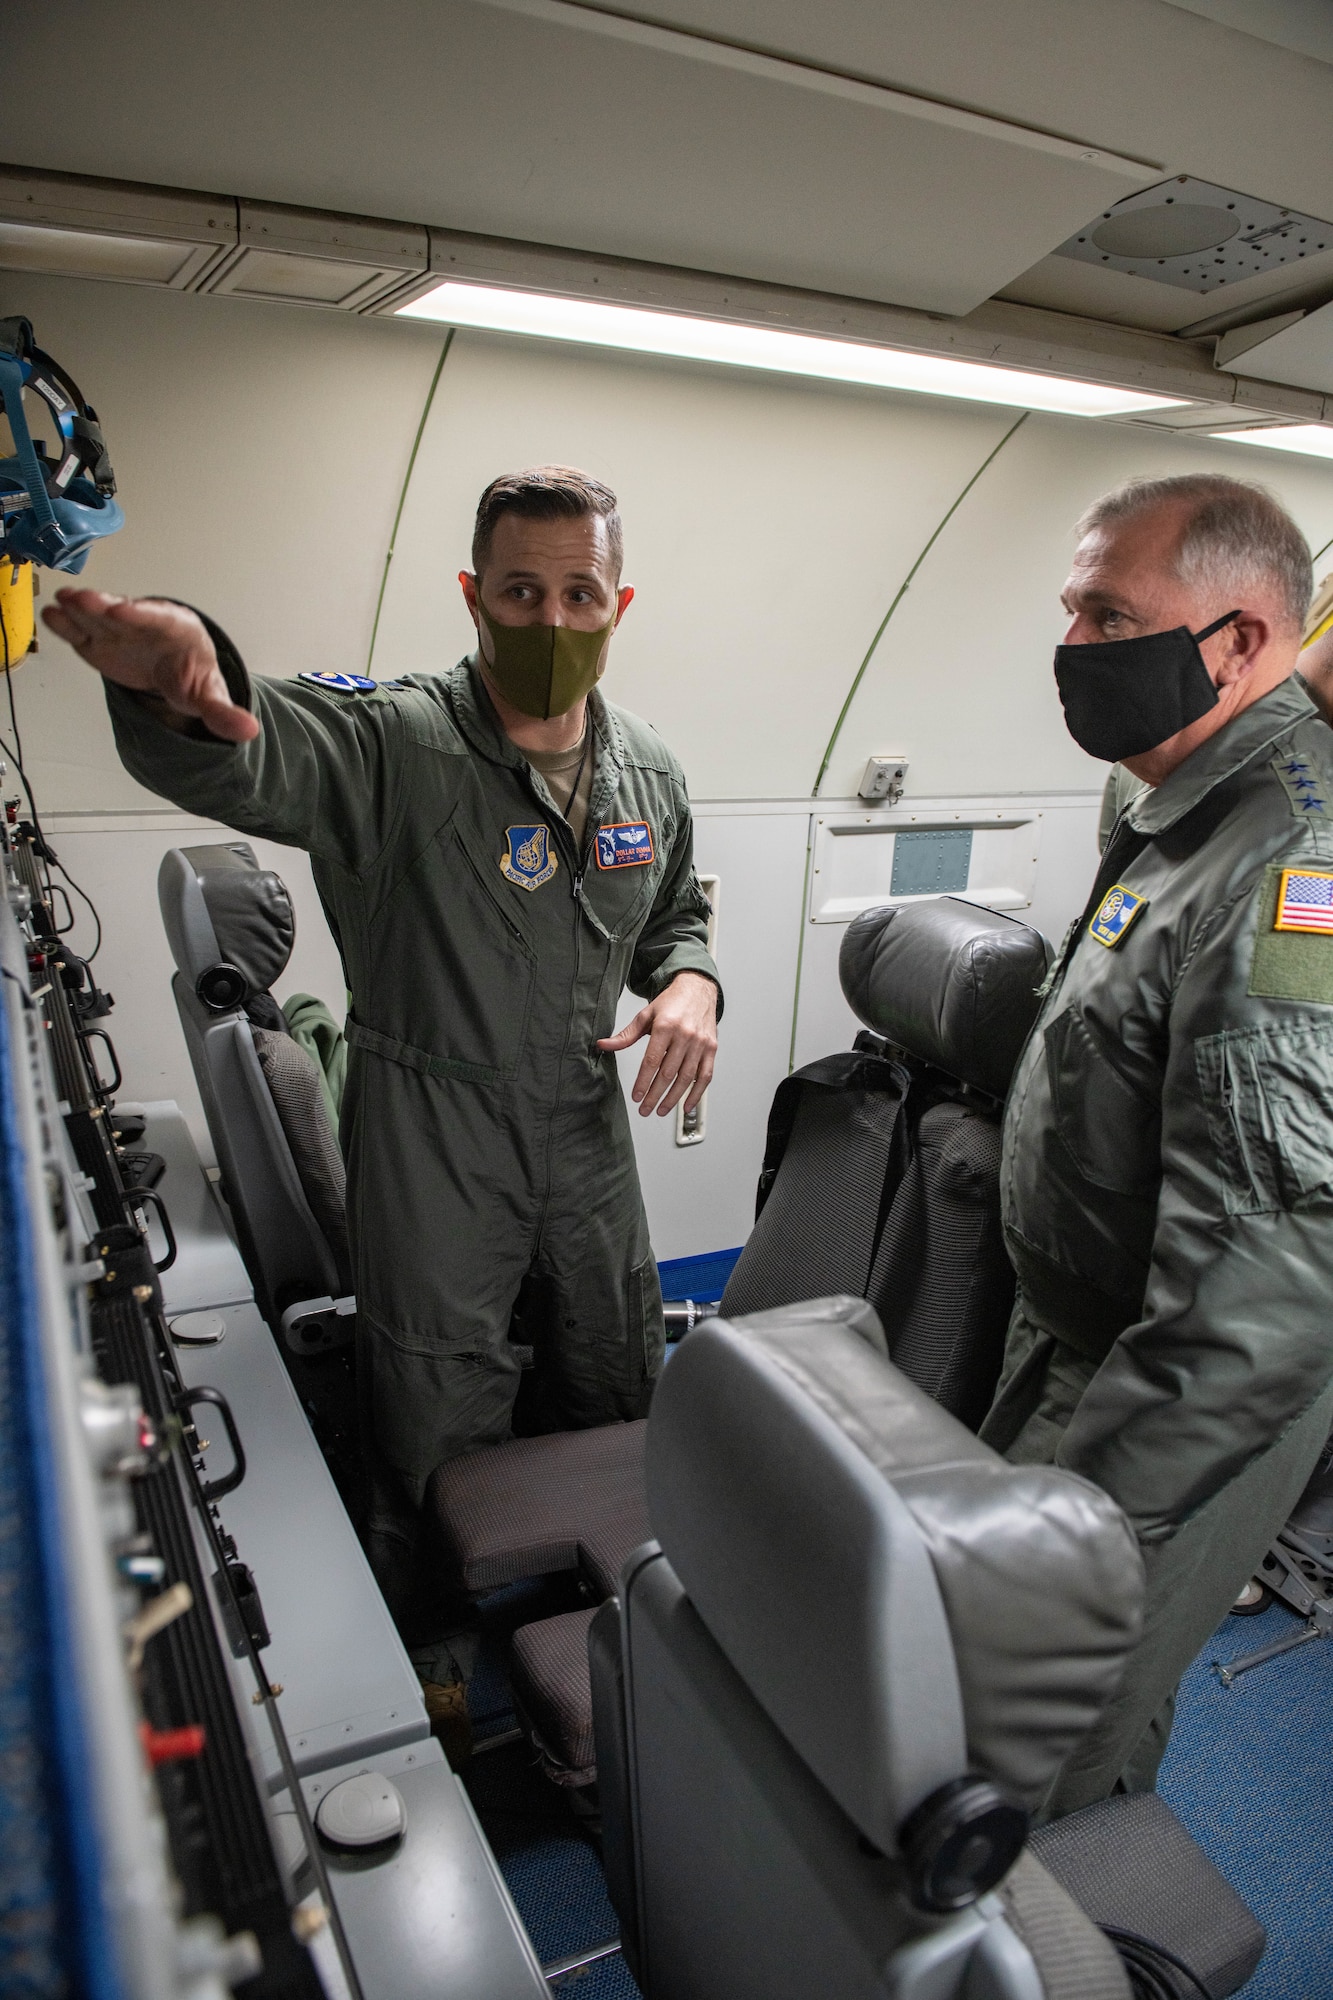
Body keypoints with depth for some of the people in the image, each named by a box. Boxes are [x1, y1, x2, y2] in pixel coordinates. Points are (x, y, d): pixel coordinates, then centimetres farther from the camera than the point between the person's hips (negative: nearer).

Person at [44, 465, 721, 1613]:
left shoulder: (647, 772, 1)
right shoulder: (393, 744, -19)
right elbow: (241, 759, -39)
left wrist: (690, 982, -7)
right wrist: (186, 682, -63)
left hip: (590, 1133, 6)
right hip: (431, 1148, -5)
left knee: (619, 1417, 23)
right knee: (442, 1459, 10)